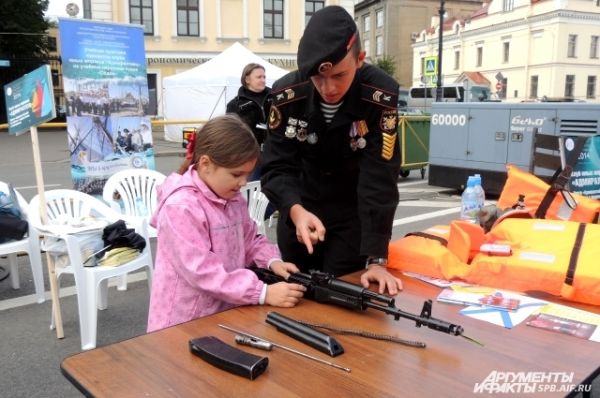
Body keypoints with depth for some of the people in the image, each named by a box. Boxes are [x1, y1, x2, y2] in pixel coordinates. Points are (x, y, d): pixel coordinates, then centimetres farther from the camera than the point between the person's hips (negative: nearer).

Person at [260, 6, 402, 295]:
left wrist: (376, 259, -29)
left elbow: (379, 180, -26)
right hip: (299, 209, 3)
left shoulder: (381, 96, -25)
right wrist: (295, 210, -37)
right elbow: (277, 167, -16)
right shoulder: (286, 94, -19)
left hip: (353, 213, -2)